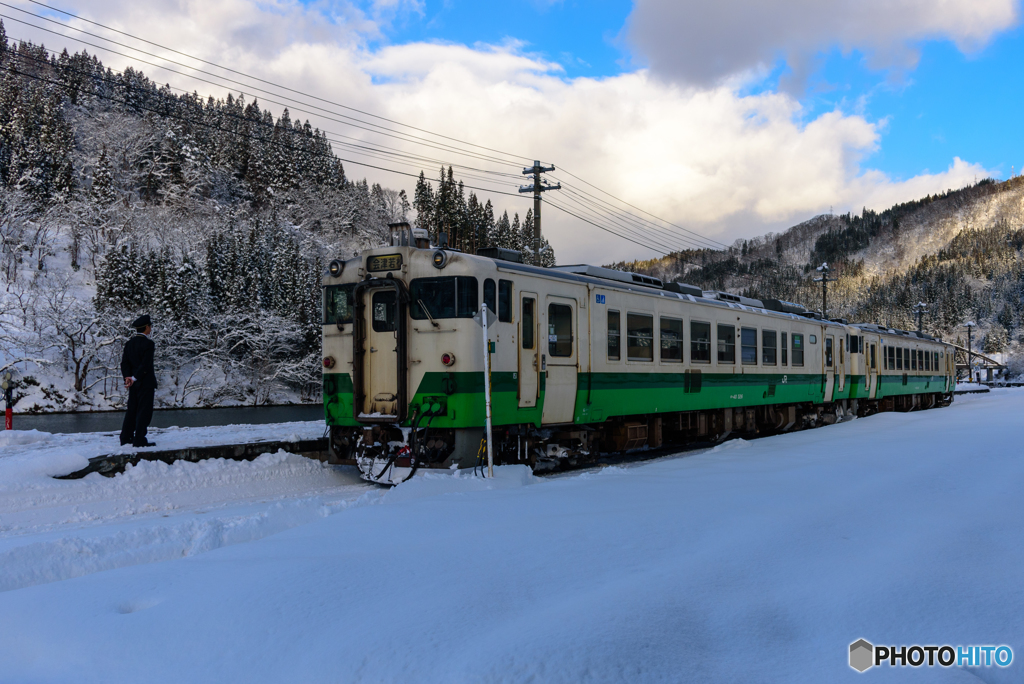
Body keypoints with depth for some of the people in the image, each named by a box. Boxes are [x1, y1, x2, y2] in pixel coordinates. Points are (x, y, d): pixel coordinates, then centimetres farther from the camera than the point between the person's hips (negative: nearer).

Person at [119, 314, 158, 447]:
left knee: (132, 410, 14)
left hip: (133, 383, 8)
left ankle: (126, 438, 17)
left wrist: (127, 377, -4)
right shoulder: (148, 343, -13)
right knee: (144, 411, -3)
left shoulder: (129, 343, 11)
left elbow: (124, 363, 5)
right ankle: (139, 440, -4)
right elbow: (145, 365, -20)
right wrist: (134, 378, -14)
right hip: (146, 382, -7)